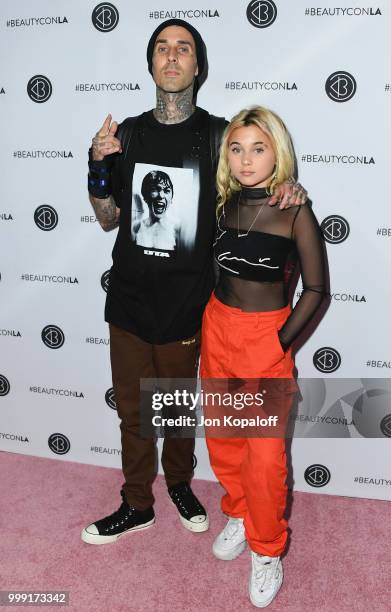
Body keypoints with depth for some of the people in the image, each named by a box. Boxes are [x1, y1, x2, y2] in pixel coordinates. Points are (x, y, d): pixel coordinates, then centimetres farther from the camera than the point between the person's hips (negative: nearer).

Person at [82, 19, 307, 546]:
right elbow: (108, 219, 6)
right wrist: (99, 166, -11)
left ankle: (180, 483, 42)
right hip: (129, 297, 3)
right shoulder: (130, 134, 3)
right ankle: (138, 504, 32)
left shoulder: (217, 135, -5)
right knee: (132, 405, 14)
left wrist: (289, 187, -18)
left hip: (186, 302, -2)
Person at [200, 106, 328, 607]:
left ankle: (266, 549, 22)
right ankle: (239, 514, 40)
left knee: (265, 454, -1)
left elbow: (315, 289, -8)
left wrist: (280, 345, -12)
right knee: (221, 438, 15)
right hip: (216, 326, 5)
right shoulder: (224, 203, 2)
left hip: (267, 337, -4)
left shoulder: (295, 212, -11)